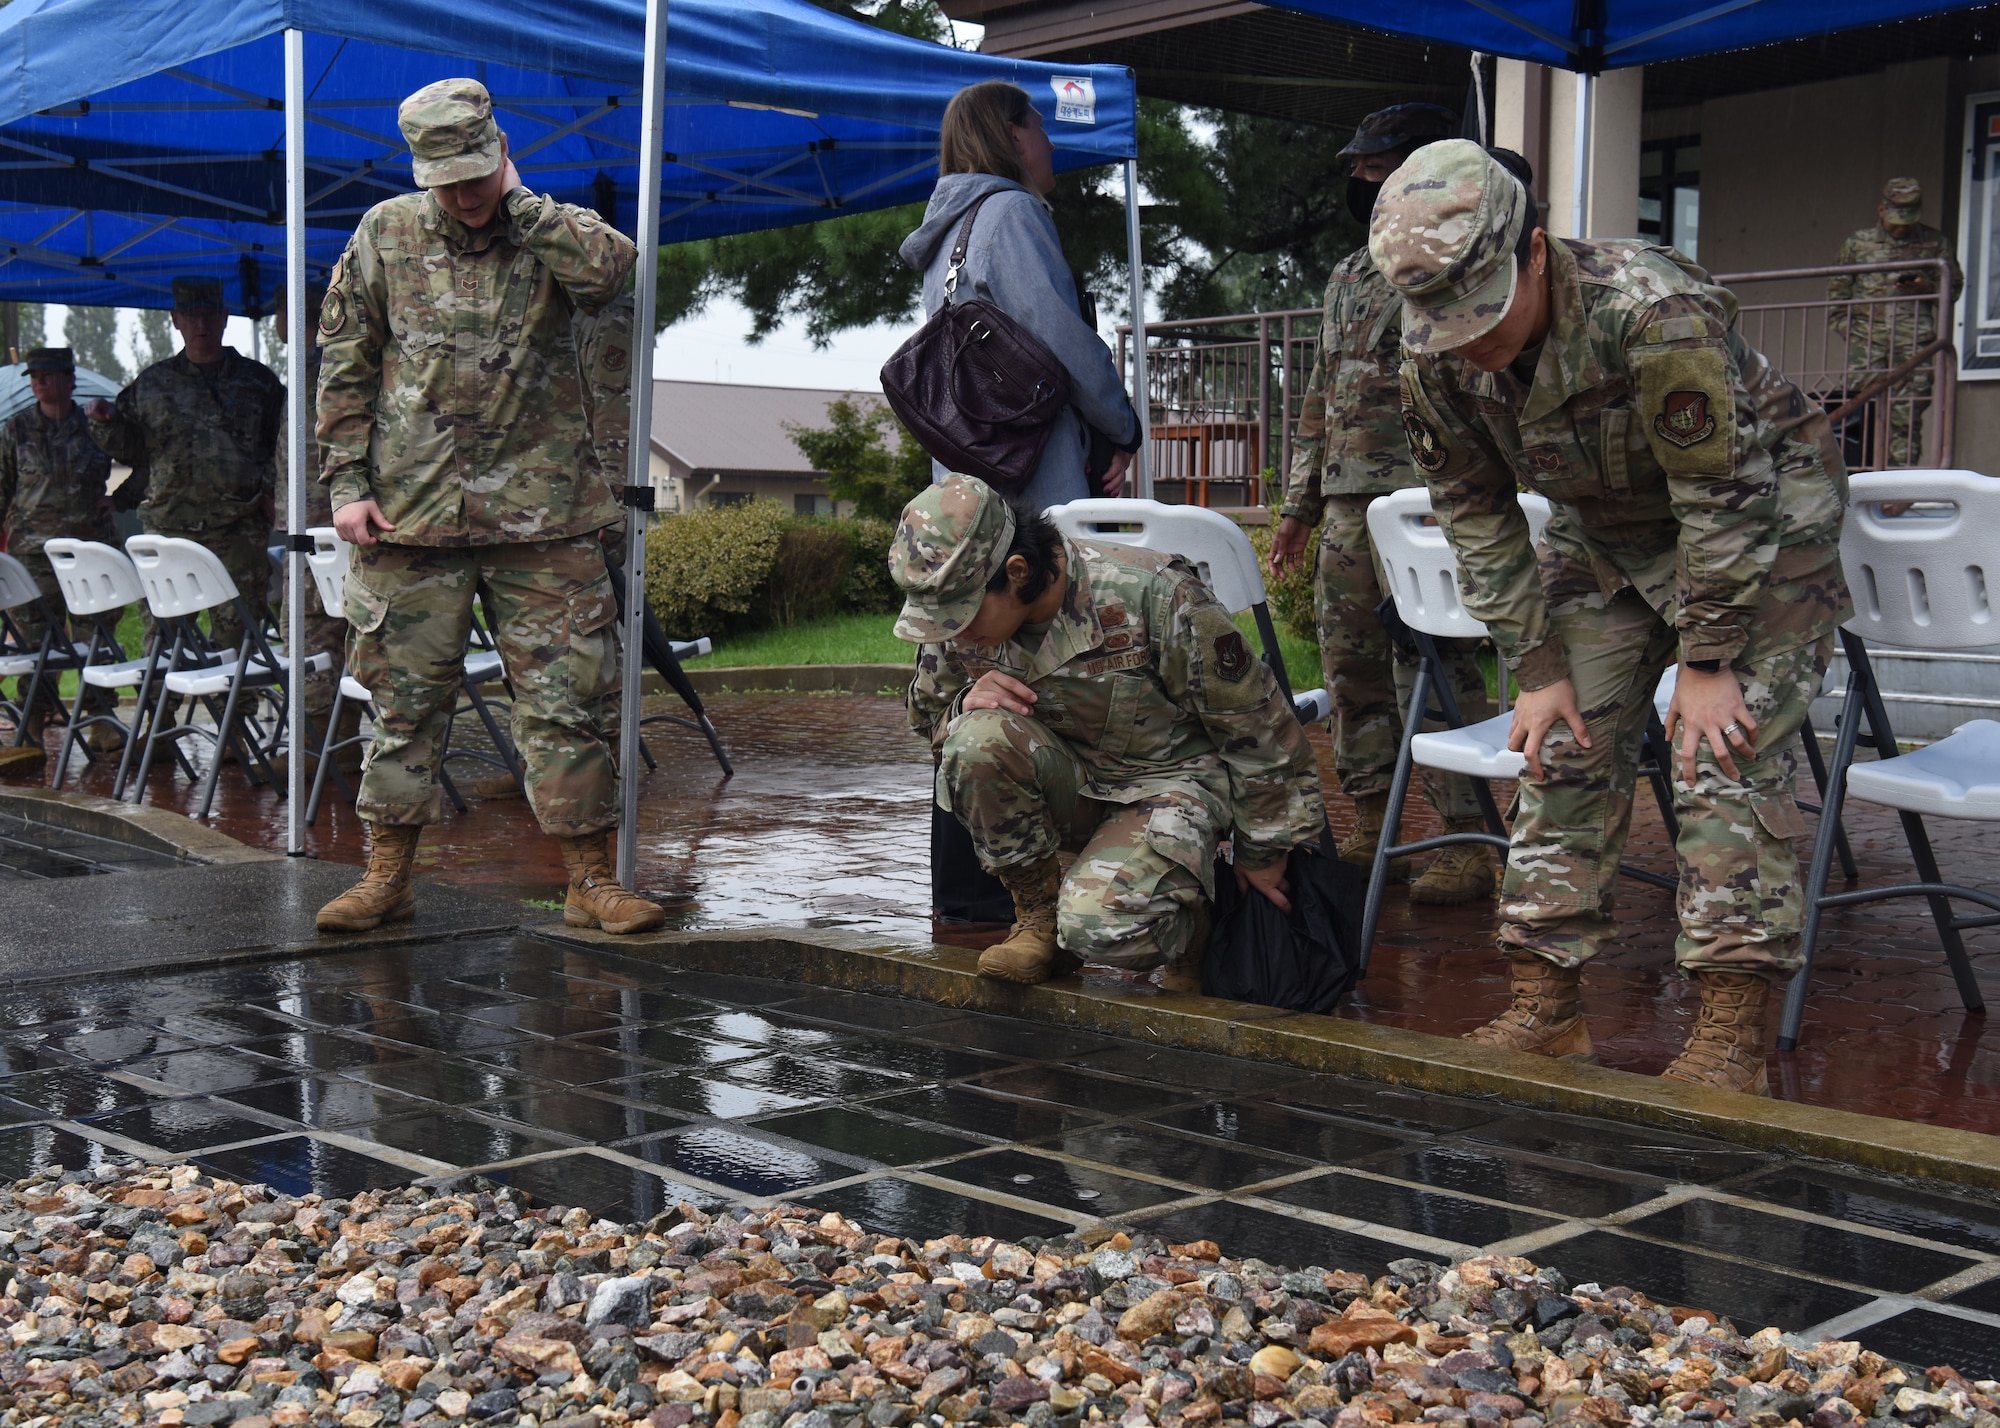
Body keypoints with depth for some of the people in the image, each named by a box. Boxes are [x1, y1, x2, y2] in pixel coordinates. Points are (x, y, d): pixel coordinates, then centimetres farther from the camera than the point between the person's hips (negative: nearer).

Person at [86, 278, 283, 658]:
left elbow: (284, 444, 8)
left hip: (238, 530, -2)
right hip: (167, 525, 2)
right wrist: (106, 423, -1)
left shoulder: (258, 381, 11)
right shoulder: (151, 384, 15)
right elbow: (130, 449, 18)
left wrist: (268, 487, -7)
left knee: (236, 634, -3)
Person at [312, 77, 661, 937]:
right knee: (404, 702, 7)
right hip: (410, 514, 1)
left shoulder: (552, 233, 5)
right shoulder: (385, 235, 8)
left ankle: (588, 880, 8)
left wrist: (518, 200, -8)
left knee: (567, 700, 0)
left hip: (541, 518, -1)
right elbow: (344, 369, 9)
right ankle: (386, 876, 19)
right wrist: (346, 483, 2)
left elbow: (611, 268, -20)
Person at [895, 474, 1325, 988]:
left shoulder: (1156, 599, -26)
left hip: (1168, 785, -5)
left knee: (1096, 925, -32)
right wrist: (966, 704, -19)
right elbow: (929, 716, 8)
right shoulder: (955, 618, -12)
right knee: (978, 738, -28)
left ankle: (1187, 921, 5)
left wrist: (1263, 854, -2)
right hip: (1069, 788, 5)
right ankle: (1039, 913, -7)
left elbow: (1256, 730, -14)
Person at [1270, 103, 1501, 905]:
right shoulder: (1348, 279, 20)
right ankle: (1371, 830, 21)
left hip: (1422, 501, -8)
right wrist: (1298, 504, 21)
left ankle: (1467, 846, -2)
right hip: (1347, 502, 8)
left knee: (1435, 666, -8)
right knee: (1350, 665, 11)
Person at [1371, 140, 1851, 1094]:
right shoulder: (1434, 361, -17)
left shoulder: (1656, 313, -36)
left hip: (1766, 510, -6)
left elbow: (1726, 500, -28)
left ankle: (1730, 1039, -11)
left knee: (1725, 756, -15)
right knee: (1563, 747, 0)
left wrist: (1707, 663, -23)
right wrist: (1537, 670, -7)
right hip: (1608, 530, 6)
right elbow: (1476, 519, -5)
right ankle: (1545, 1009, 8)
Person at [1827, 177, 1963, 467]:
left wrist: (1927, 288, -5)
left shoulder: (1935, 244, 14)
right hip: (1867, 340, 1)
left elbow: (1955, 285, 15)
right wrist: (1845, 326, 3)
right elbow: (1837, 288, 16)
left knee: (1907, 415, -7)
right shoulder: (1856, 243, 14)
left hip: (1914, 342, 0)